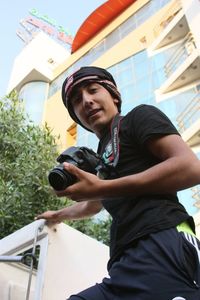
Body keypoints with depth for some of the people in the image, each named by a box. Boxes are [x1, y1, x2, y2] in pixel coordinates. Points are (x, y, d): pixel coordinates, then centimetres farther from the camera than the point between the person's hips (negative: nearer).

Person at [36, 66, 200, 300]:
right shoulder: (102, 158, 29)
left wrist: (102, 188, -13)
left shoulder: (139, 116, 7)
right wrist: (58, 215, 63)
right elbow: (92, 205, 48)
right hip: (128, 265, 8)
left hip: (160, 247, -8)